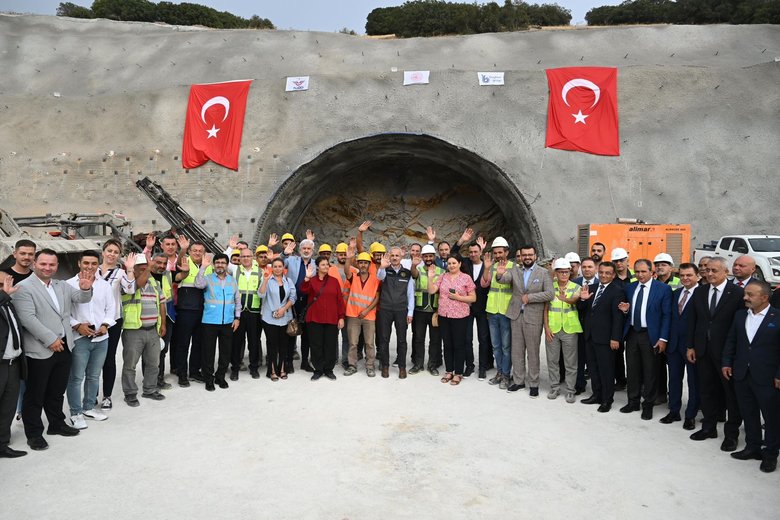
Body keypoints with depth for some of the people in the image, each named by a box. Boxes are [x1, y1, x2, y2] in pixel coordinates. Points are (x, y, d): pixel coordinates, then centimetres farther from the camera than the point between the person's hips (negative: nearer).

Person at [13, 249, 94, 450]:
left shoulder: (62, 286, 11)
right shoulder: (24, 288, -10)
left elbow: (82, 298, 5)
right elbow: (28, 318, -18)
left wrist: (86, 288, -18)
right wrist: (50, 339, -19)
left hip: (64, 346, 6)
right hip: (40, 350, -6)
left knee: (57, 391, 19)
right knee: (35, 394, 6)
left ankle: (57, 424, 32)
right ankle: (34, 433, 17)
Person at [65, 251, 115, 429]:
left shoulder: (104, 285, 8)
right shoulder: (69, 285, -5)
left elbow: (111, 307, 10)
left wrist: (105, 324, -5)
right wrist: (77, 326, -17)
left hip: (101, 338, 4)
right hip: (79, 338, -4)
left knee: (94, 376, 15)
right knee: (76, 377, 1)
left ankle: (89, 407, 30)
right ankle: (76, 412, 14)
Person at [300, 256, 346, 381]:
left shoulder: (334, 281, 6)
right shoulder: (311, 280, 3)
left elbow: (340, 300, 4)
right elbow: (304, 290, -18)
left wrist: (341, 317, -1)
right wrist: (307, 277, -34)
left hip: (331, 319, 1)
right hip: (315, 319, -1)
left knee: (330, 345, 5)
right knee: (316, 345, 4)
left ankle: (329, 369, 18)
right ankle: (318, 370, 16)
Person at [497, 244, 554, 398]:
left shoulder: (543, 273, -4)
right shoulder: (515, 270, 4)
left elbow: (550, 294, -11)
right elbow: (505, 279, -15)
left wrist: (529, 297, -16)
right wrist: (500, 274, -37)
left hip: (533, 317, -3)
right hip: (516, 315, 3)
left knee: (533, 352, 5)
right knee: (517, 350, 12)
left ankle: (534, 384, 16)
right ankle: (518, 381, 24)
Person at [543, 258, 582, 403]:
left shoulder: (576, 288, -3)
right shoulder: (550, 286, 2)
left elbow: (574, 300, -25)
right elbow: (546, 308, 3)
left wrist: (565, 299, -48)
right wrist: (546, 327, -4)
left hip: (569, 330, -2)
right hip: (552, 329, 2)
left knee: (570, 362, 4)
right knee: (552, 360, 9)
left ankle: (570, 390, 15)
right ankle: (554, 388, 22)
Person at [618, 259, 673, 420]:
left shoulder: (663, 289, -7)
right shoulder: (629, 288, 8)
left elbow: (667, 315, -8)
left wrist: (663, 338, -12)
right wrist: (625, 310, -7)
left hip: (650, 335, -4)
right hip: (632, 333, 4)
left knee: (650, 372, 6)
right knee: (632, 369, 12)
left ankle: (648, 405, 20)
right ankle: (633, 402, 26)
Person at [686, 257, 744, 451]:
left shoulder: (738, 293, -10)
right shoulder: (699, 292, 6)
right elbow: (693, 321, 9)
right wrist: (691, 346, 5)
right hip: (703, 351, 5)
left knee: (731, 393, 7)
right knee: (706, 391, 14)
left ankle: (731, 434, 20)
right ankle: (709, 427, 28)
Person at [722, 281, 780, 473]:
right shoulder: (740, 315, 6)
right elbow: (731, 340, 13)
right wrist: (727, 362, 6)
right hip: (742, 376, 5)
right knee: (749, 414, 15)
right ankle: (752, 447, 29)